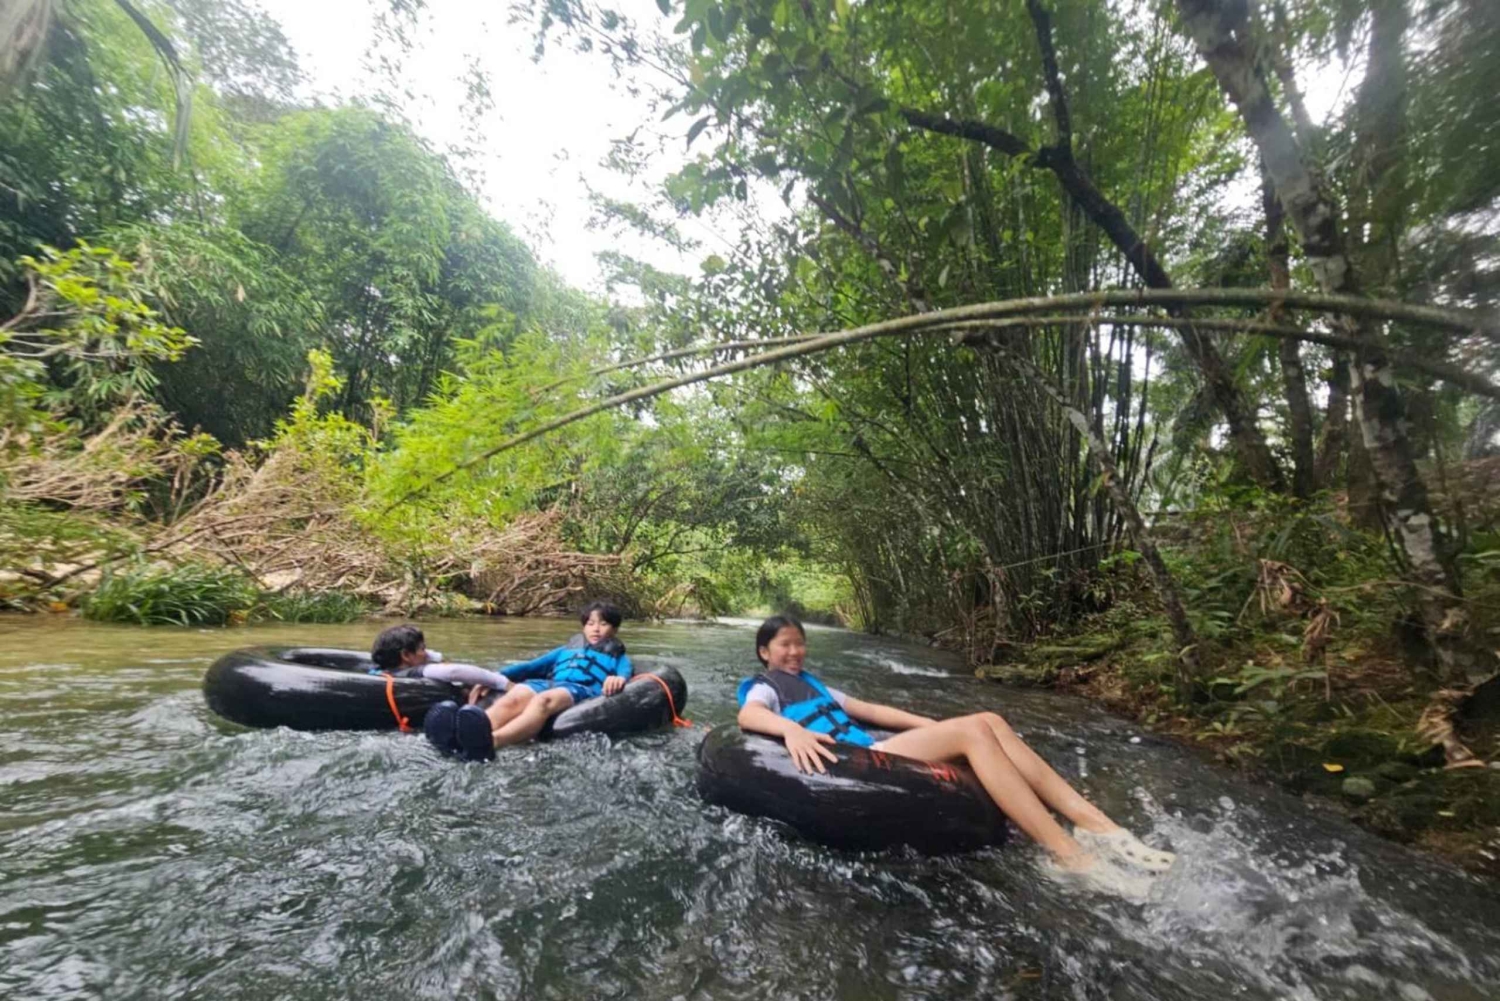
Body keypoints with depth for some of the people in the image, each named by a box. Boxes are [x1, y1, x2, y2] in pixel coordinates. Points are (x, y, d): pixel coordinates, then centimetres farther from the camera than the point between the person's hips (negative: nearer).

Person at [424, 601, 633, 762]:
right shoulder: (566, 649, 40)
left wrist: (619, 678, -21)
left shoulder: (617, 656, 29)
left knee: (543, 700, -38)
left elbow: (626, 671, 5)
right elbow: (532, 666, 29)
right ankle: (462, 737, -60)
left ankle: (491, 741, -67)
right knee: (512, 699, -32)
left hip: (582, 690, -4)